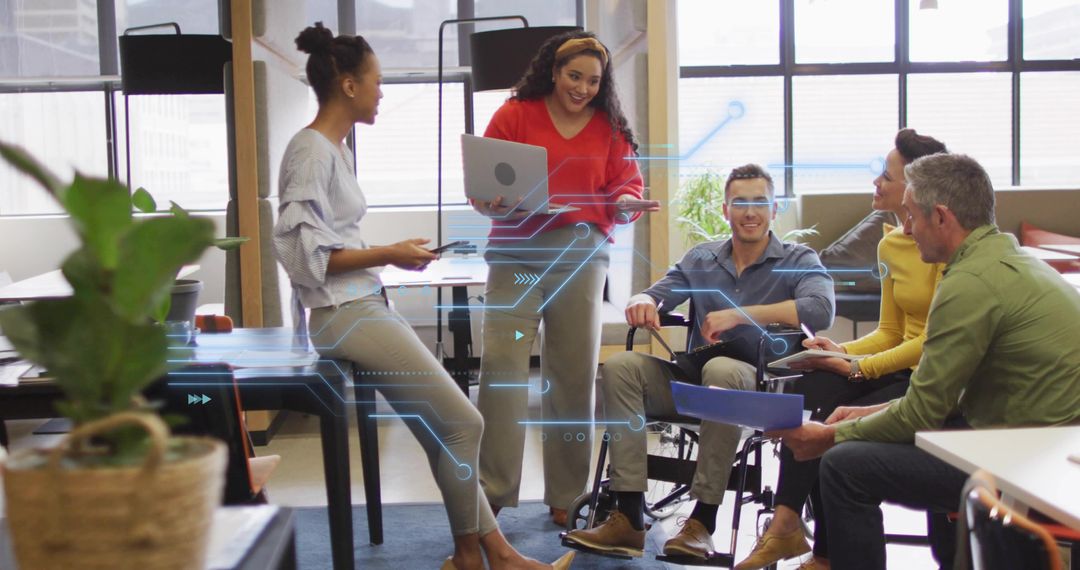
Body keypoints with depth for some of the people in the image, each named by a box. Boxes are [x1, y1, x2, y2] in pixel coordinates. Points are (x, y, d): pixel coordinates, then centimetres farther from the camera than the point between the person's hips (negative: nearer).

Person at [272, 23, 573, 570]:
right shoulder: (311, 151, -12)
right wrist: (388, 254, -13)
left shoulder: (335, 149, 15)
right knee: (463, 424, -6)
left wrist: (389, 254, 6)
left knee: (443, 431, 7)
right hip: (344, 313, -9)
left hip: (366, 306, 9)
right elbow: (306, 253, -17)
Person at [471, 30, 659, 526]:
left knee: (575, 373, 3)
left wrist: (627, 204, -12)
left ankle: (566, 497, 13)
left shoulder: (610, 127, 13)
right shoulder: (514, 115, 6)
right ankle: (492, 494, -3)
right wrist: (493, 205, -18)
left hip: (582, 255, 2)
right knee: (502, 364, -10)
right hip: (516, 251, -2)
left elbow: (625, 187, 11)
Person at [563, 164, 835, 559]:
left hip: (763, 386, -4)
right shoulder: (700, 259, 14)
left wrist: (739, 314, -23)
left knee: (722, 369, -38)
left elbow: (821, 310, -18)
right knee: (621, 367, -19)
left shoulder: (799, 260, 2)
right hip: (693, 380, 4)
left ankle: (703, 521, -32)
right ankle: (629, 517, -24)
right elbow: (655, 295, 9)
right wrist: (642, 303, -17)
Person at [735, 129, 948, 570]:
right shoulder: (890, 245, 13)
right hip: (901, 366, 7)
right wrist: (841, 351, -2)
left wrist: (857, 368, -19)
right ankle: (786, 525, -26)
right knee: (811, 390, -21)